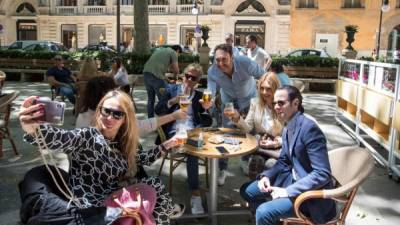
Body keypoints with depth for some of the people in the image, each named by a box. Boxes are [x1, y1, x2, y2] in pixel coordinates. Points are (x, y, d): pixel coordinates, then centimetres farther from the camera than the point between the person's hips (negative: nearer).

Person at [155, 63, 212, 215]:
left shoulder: (199, 95, 19)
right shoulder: (172, 91, 15)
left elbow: (207, 123, 12)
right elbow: (158, 110, 2)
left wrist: (207, 109, -7)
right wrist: (173, 101, -11)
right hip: (175, 131, -2)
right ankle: (195, 193, -30)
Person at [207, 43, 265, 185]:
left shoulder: (245, 63, -36)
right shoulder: (212, 72, -30)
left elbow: (263, 76, -20)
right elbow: (211, 93, -32)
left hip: (250, 99, 0)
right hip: (229, 101, 1)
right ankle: (222, 169, 13)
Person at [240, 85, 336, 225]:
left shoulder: (309, 128, -23)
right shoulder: (288, 129, 4)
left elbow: (323, 174, -26)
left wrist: (288, 191, -25)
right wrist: (266, 176, -3)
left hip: (310, 190, -9)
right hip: (293, 179, 9)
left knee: (264, 212, -25)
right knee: (247, 190, 10)